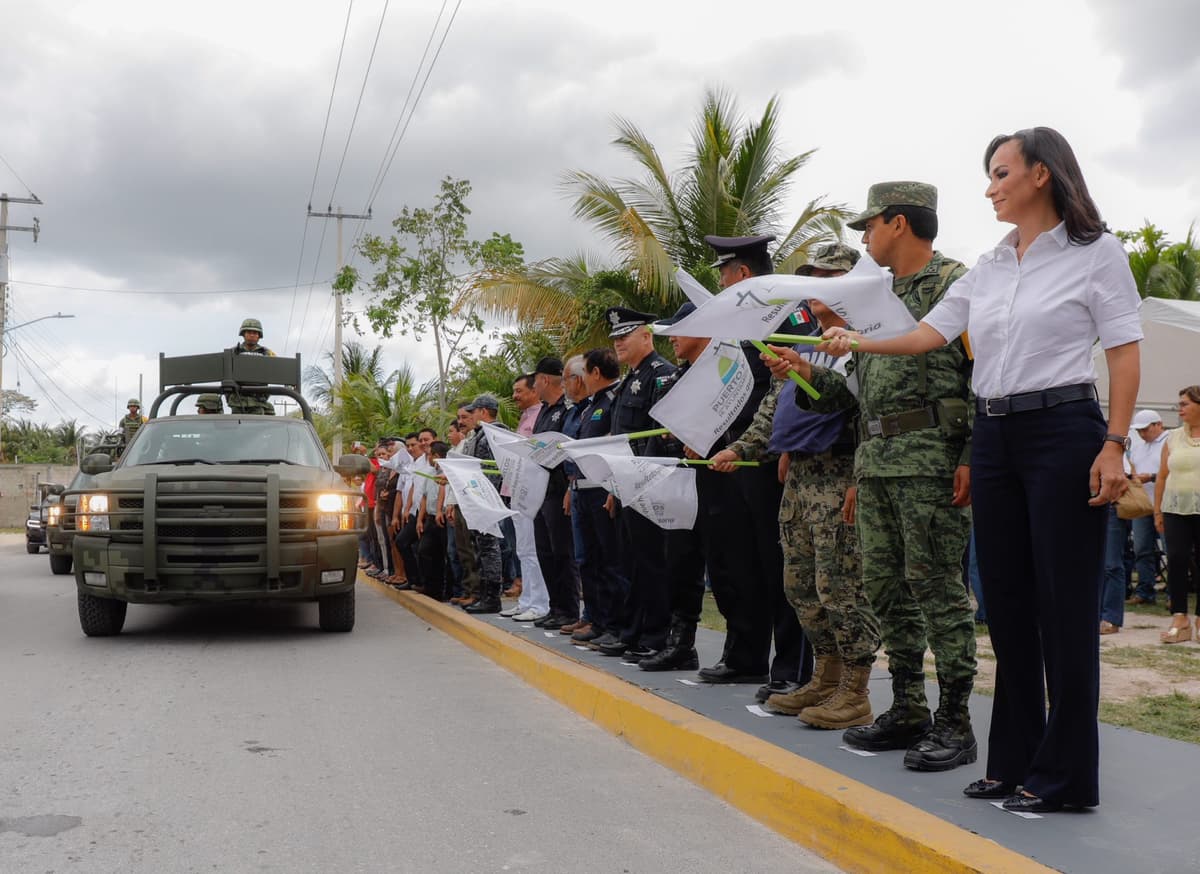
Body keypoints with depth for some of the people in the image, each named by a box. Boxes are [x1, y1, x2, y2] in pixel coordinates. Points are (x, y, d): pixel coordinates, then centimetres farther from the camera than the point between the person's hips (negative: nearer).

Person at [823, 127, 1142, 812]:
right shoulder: (988, 270, 15)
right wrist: (857, 344, 4)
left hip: (1063, 431, -6)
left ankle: (1065, 774, 5)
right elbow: (928, 336, 14)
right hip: (994, 438, 7)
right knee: (1007, 600, 9)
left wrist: (1114, 446, -14)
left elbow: (1126, 353, -6)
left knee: (1064, 602, -4)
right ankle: (1015, 761, 19)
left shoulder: (1095, 252, -2)